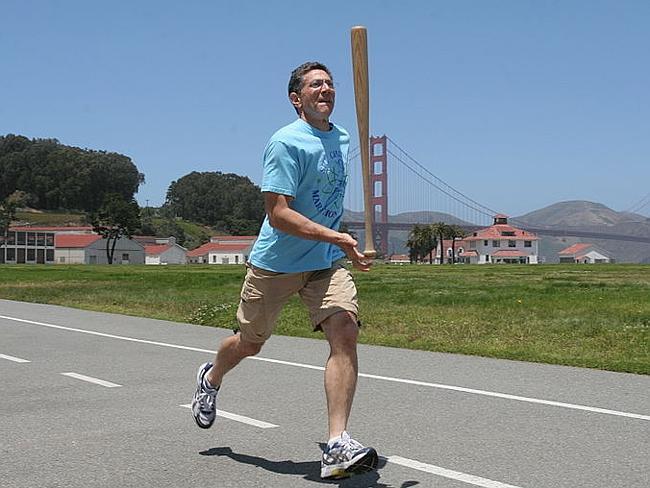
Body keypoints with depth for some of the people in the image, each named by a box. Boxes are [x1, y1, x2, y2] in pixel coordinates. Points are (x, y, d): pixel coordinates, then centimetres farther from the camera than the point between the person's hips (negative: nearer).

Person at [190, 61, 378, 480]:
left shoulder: (343, 138, 8)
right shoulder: (286, 142, -16)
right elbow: (278, 214, -25)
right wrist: (335, 237, -32)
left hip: (328, 262, 5)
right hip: (275, 263, -5)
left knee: (345, 332, -18)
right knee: (250, 343, 13)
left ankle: (338, 445, -17)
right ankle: (211, 378, 49)